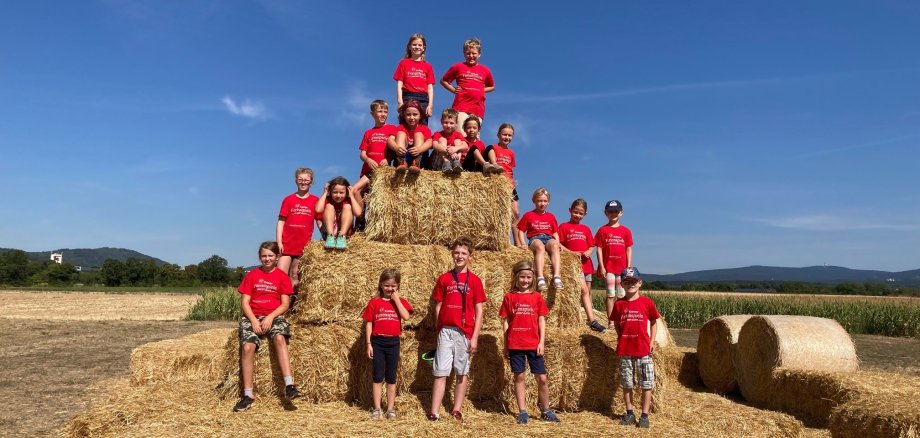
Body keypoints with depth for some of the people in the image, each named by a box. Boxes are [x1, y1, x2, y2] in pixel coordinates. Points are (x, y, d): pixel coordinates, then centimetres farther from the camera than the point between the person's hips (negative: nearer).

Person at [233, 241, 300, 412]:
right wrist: (253, 320, -12)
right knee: (247, 346, -25)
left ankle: (289, 386, -38)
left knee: (279, 338, -33)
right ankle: (248, 395, -17)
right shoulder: (252, 275, 10)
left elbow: (285, 304, 2)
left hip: (274, 316, -1)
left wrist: (270, 317, -14)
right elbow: (244, 302, 4)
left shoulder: (282, 276, 7)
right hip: (252, 316, 1)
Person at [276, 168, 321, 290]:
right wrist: (279, 242, -4)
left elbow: (320, 222, 7)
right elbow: (281, 221, 4)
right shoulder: (288, 199, 6)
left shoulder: (315, 201, 5)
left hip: (304, 246, 0)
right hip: (286, 244, 0)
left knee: (295, 276, 6)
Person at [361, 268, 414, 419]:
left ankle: (391, 408, 17)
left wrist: (396, 298, -13)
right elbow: (368, 323, 1)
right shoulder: (374, 302, 0)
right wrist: (368, 343, -4)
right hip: (377, 342, 0)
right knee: (378, 376, 6)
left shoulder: (400, 301, 2)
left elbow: (406, 316, -17)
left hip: (393, 342, 1)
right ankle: (376, 408, 14)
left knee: (391, 377, 8)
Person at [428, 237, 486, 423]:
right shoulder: (444, 278, 7)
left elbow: (479, 311, 1)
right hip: (445, 331, 1)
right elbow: (438, 307, 10)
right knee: (441, 372, 0)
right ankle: (434, 412, 2)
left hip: (465, 332, 0)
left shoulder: (474, 280, 2)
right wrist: (440, 330, 5)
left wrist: (474, 337, -5)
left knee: (462, 373, 7)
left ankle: (456, 411, 17)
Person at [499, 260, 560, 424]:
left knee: (542, 378, 3)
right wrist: (506, 345, 3)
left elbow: (541, 321, 5)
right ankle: (522, 412, 17)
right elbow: (505, 322, 4)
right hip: (515, 344, -1)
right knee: (519, 377, 6)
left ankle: (545, 411, 20)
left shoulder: (537, 297, 5)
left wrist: (542, 342, -3)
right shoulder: (509, 297, 3)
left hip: (534, 344, 1)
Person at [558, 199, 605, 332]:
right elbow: (559, 245, -3)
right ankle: (592, 321, -16)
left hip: (586, 262, 6)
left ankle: (590, 319, 12)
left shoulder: (586, 229, 18)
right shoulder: (564, 226, 4)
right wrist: (571, 253, -16)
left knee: (587, 292, 7)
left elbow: (591, 247, 17)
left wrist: (588, 252, -6)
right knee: (584, 290, -15)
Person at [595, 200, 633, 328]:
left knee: (622, 295, 5)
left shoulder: (626, 231, 6)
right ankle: (610, 321, 4)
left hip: (622, 267, 2)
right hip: (608, 267, -2)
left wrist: (629, 267, 0)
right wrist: (601, 266, -7)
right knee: (610, 294, 1)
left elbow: (629, 249, 6)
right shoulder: (603, 230, 1)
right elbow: (599, 249, -1)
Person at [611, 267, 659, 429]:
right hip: (624, 351, 2)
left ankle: (644, 416, 14)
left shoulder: (647, 302, -3)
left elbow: (653, 323, 7)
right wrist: (621, 338, -1)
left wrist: (652, 341, -1)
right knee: (626, 384, 10)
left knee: (647, 384, 3)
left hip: (643, 350, -1)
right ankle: (630, 413, 24)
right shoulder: (619, 304, 1)